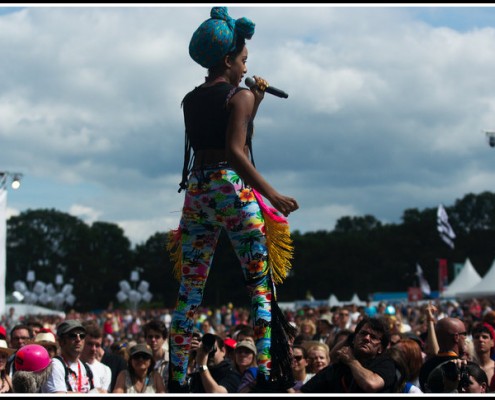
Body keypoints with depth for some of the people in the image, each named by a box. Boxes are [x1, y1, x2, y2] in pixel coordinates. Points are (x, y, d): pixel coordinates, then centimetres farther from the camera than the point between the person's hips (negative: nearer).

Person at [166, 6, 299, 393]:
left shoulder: (191, 100, 14)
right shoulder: (239, 97, -5)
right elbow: (236, 151, -17)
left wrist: (253, 102, 24)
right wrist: (271, 194, -20)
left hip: (196, 190, 6)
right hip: (232, 188, -6)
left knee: (189, 292, 7)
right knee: (262, 283, -2)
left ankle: (177, 377, 6)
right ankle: (267, 371, -11)